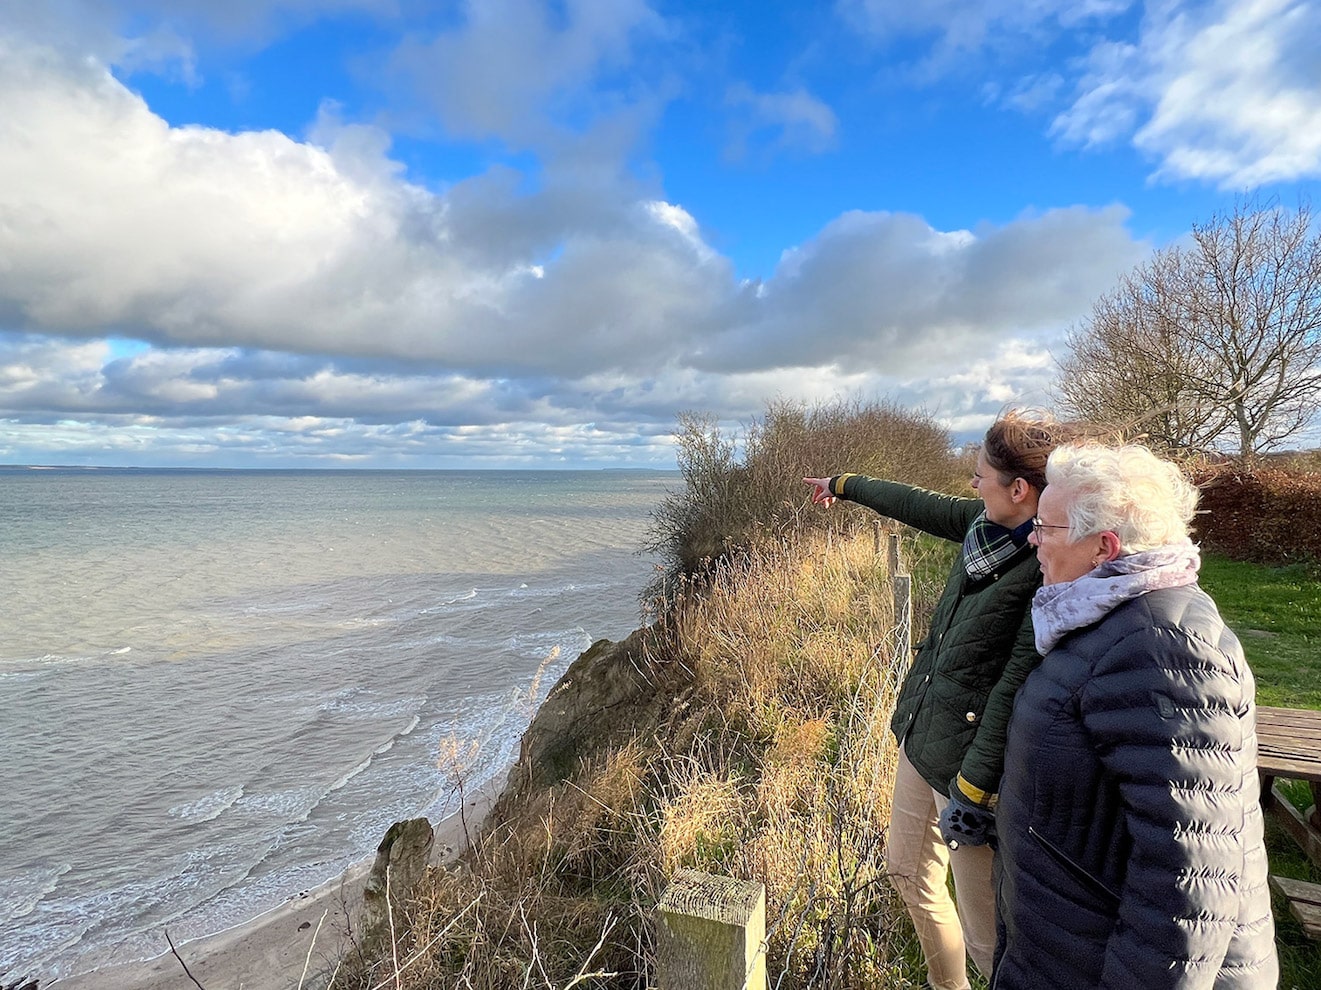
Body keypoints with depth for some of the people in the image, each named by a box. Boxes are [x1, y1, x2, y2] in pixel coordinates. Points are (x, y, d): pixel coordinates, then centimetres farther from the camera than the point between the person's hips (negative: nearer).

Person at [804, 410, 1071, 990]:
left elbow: (1016, 685, -23)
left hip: (969, 753, -9)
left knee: (987, 937, 3)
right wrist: (844, 485, 30)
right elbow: (919, 506, 16)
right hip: (920, 730, 9)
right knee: (907, 869, 24)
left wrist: (973, 789, -20)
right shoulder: (989, 522, 0)